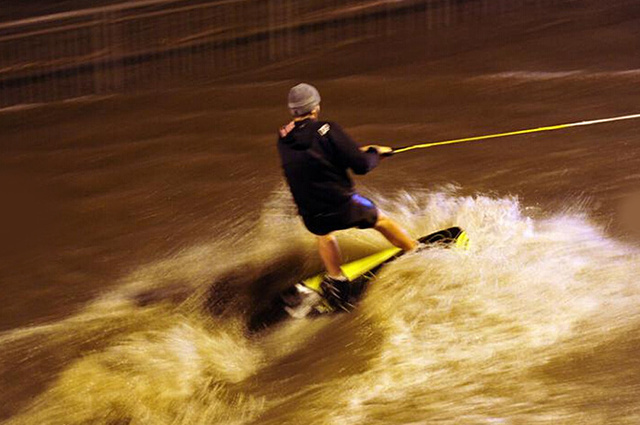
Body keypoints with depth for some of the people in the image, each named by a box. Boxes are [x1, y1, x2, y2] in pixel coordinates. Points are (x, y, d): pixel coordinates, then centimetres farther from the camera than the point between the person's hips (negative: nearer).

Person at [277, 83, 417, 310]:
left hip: (312, 216, 3)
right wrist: (376, 153, 8)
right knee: (381, 220, 27)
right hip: (343, 206, -3)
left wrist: (357, 151, 23)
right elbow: (361, 165, -15)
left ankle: (336, 280, 38)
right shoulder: (325, 130, -15)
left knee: (324, 233, 40)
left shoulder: (284, 139, 2)